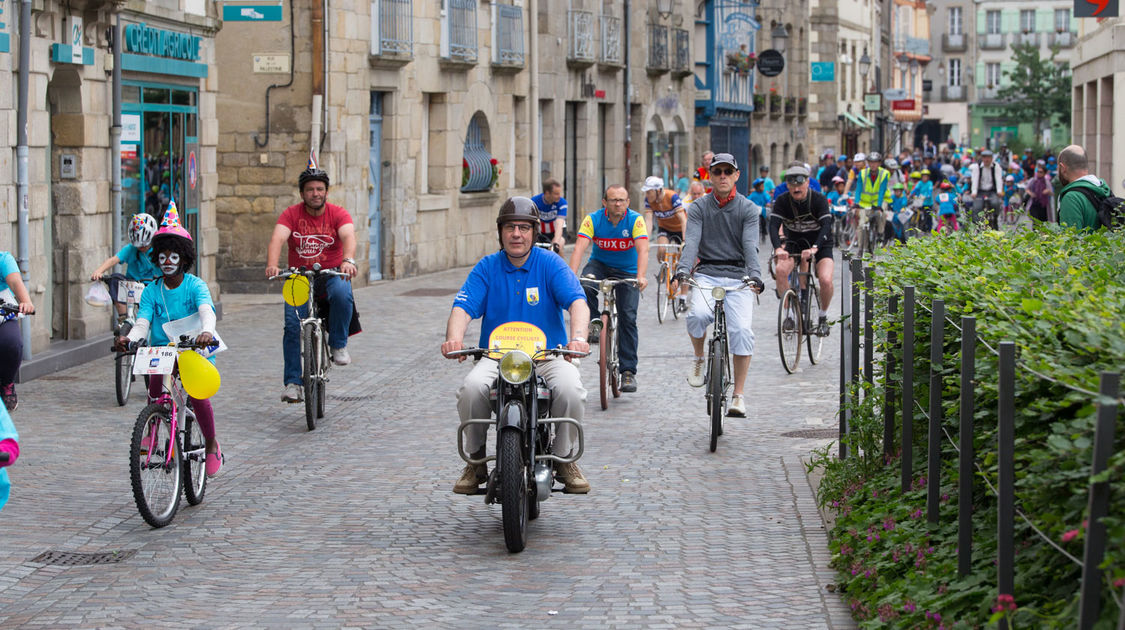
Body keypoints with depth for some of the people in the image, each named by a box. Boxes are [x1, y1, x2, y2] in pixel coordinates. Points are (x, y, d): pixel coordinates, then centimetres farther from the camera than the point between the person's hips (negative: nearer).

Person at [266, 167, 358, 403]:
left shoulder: (338, 214, -4)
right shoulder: (291, 214, -3)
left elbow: (348, 236, -23)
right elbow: (277, 238, -19)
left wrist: (348, 260, -45)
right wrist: (272, 265, -40)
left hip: (332, 274, -1)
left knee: (342, 295, -34)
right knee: (292, 324, -17)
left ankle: (338, 345, -11)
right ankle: (292, 382, -10)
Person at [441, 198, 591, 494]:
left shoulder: (550, 264, 1)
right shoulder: (487, 267, 5)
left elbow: (577, 301, -13)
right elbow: (463, 307, -6)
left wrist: (578, 337, -34)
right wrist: (454, 338, -29)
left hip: (549, 355, -1)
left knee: (570, 389, -31)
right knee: (471, 388, -30)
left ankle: (565, 458, -5)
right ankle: (476, 461, -7)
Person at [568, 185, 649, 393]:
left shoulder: (635, 220, -19)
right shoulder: (593, 220, -17)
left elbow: (643, 250, -30)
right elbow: (579, 248, -28)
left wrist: (640, 277, -48)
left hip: (627, 272, -1)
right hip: (600, 264, 1)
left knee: (627, 318, -11)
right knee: (585, 284, -34)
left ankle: (628, 371, -4)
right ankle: (594, 321, -8)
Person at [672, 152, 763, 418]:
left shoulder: (748, 209, 3)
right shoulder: (698, 208, 6)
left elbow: (750, 245, -10)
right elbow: (691, 242, -9)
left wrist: (754, 274, -29)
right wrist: (682, 269, -28)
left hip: (738, 276, 0)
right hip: (706, 274, 0)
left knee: (742, 331, -18)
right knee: (698, 315, -30)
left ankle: (738, 396, -9)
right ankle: (699, 359, 1)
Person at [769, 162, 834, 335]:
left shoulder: (819, 199, -21)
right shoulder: (782, 201, -15)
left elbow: (826, 226, -32)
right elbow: (773, 225, -26)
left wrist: (814, 248, -50)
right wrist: (778, 248, -46)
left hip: (819, 244, -2)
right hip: (794, 243, 2)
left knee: (825, 280, -26)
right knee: (780, 269, -27)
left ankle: (823, 317, 1)